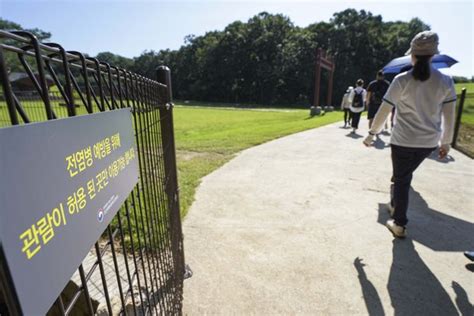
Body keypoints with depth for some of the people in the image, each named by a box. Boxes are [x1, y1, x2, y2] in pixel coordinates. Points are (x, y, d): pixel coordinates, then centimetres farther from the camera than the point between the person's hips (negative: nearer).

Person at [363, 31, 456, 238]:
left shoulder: (402, 80, -11)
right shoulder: (445, 81, -1)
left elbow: (383, 112, -10)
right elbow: (449, 116, 3)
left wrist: (371, 134, 1)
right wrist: (446, 142, 13)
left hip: (403, 141, -4)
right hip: (429, 142, 4)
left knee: (401, 179, 8)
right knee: (405, 175, 25)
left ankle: (399, 225, 13)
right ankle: (395, 205, 42)